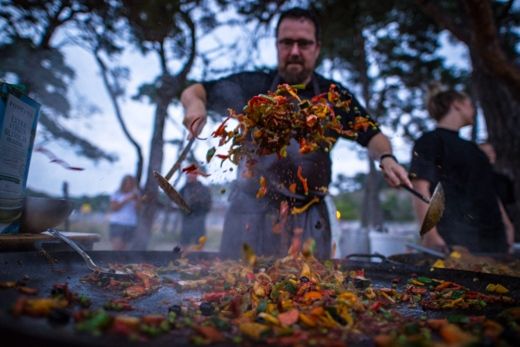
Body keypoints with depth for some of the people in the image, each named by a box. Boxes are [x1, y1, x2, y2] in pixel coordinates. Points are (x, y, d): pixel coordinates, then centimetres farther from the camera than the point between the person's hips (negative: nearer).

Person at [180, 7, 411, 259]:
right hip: (252, 213, -1)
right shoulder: (254, 86, 1)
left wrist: (386, 157, -14)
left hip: (309, 219, 2)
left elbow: (372, 136, 7)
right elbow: (193, 92, 3)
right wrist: (195, 105, -20)